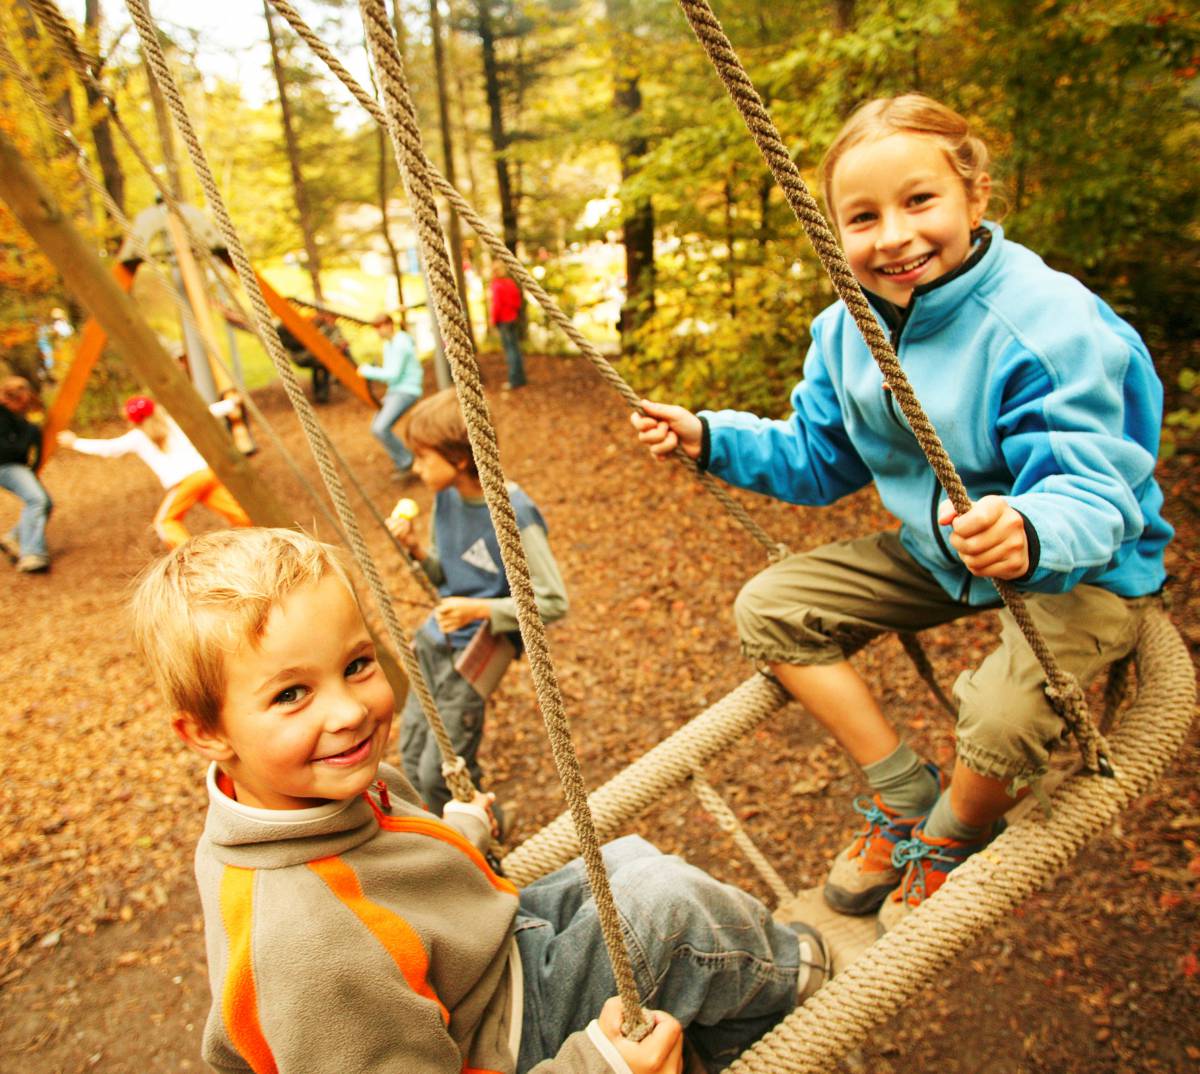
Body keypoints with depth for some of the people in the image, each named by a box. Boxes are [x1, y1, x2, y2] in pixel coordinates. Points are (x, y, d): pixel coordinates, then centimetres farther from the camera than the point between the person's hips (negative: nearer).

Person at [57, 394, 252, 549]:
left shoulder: (137, 438, 11)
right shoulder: (172, 420, 20)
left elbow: (107, 448, 16)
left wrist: (75, 443, 28)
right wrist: (231, 403, 33)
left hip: (184, 481, -5)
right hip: (205, 471, 5)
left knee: (165, 522, 8)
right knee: (233, 509, 8)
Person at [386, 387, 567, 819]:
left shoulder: (513, 513, -23)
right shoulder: (446, 497, -1)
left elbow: (553, 602, -19)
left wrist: (480, 610, -24)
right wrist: (416, 549, -8)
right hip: (433, 639, 7)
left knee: (440, 774, -1)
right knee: (412, 763, 15)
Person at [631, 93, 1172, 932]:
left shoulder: (1047, 324, -27)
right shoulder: (848, 330, -5)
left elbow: (1096, 494, -30)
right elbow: (818, 458, 7)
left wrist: (1031, 532, -54)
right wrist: (710, 438, -6)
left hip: (1083, 565, -6)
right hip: (939, 550, 7)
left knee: (1003, 713, -35)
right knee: (768, 608, -4)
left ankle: (952, 837, 6)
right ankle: (904, 796, 6)